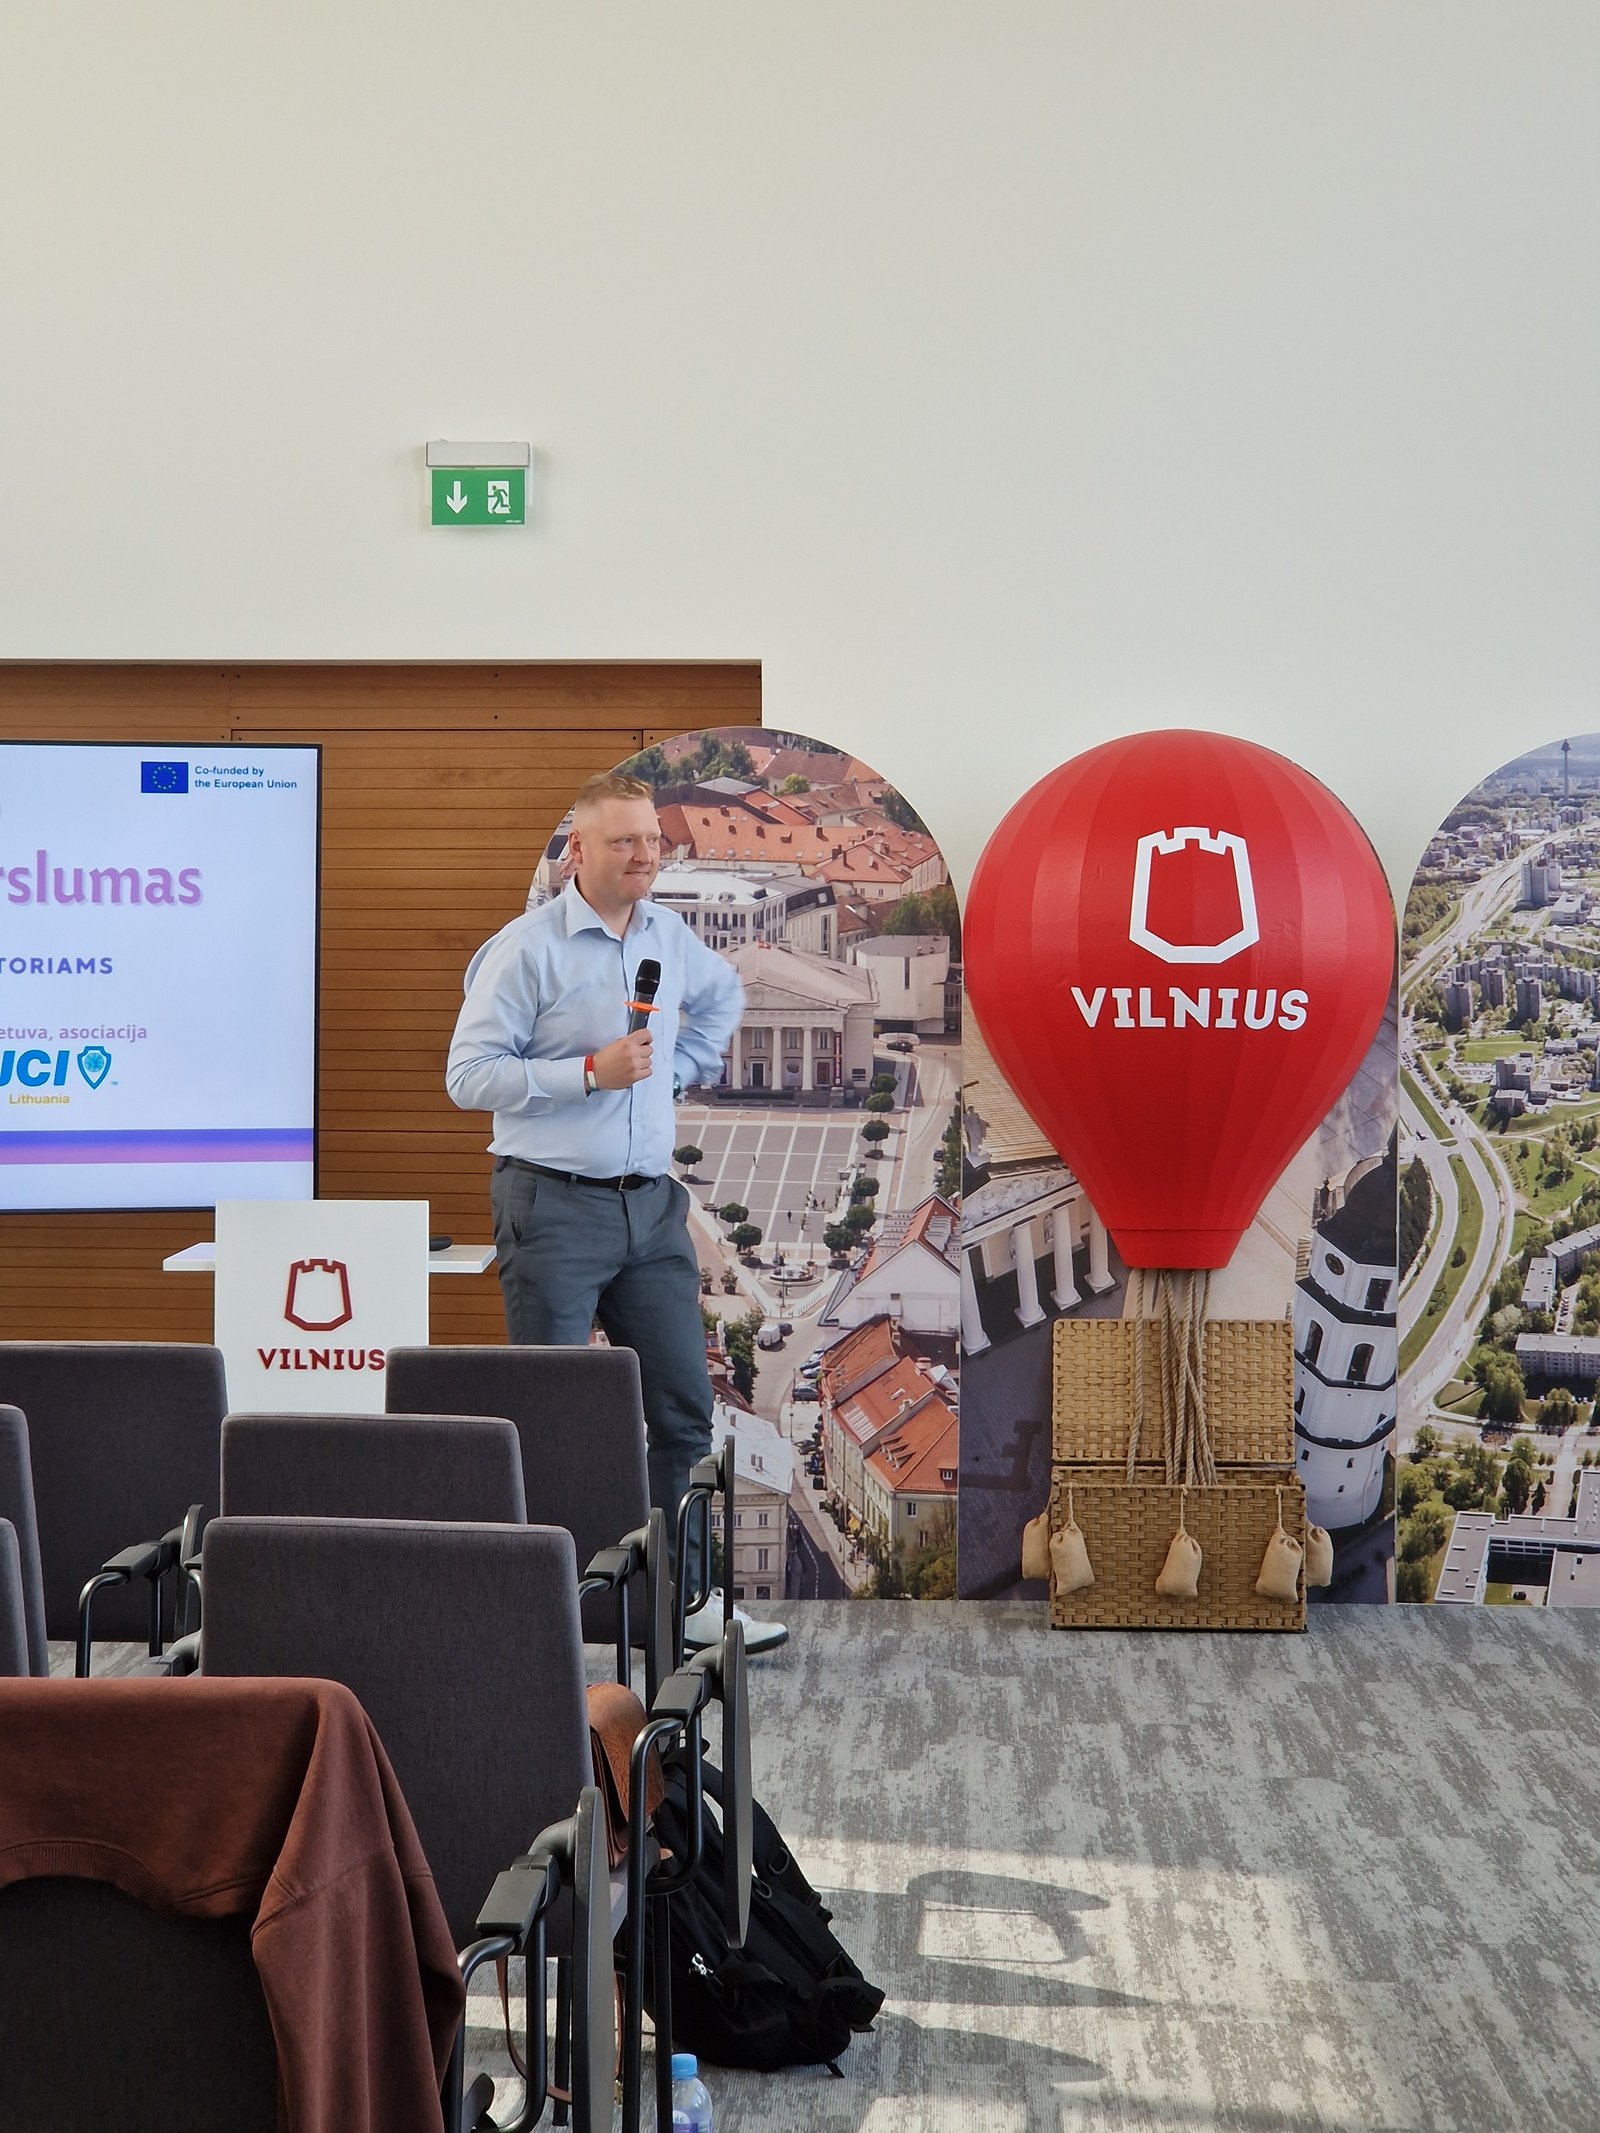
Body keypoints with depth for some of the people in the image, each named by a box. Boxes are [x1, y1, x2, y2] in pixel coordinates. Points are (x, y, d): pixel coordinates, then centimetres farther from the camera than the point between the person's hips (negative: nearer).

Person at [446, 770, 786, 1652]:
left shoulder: (671, 937, 10)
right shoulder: (525, 949, -9)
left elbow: (723, 994, 33)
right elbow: (469, 1075, -13)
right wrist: (591, 1072, -18)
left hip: (651, 1205, 6)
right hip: (554, 1207, -6)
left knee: (684, 1407, 6)